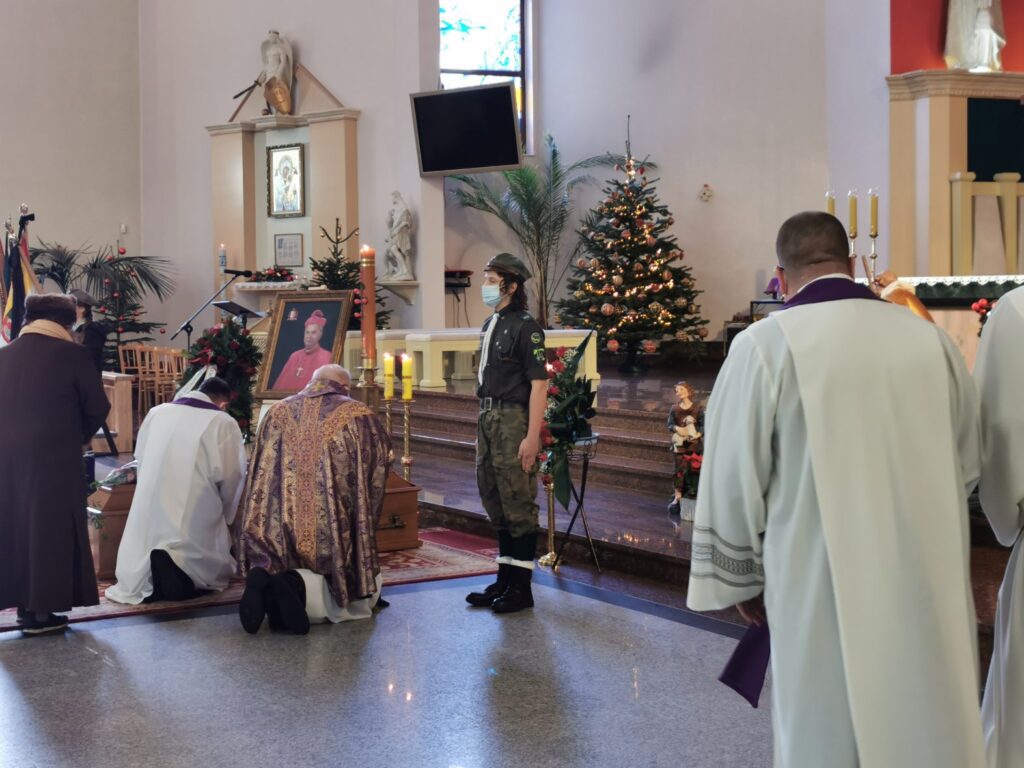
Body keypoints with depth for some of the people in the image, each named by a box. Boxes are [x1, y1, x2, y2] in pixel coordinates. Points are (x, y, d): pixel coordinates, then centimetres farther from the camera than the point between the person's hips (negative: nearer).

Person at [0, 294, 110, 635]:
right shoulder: (72, 354, -8)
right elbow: (98, 407, -4)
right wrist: (78, 437, 13)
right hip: (55, 459, -5)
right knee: (50, 529, 2)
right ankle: (41, 609, 2)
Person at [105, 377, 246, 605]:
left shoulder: (156, 413, 8)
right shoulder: (224, 423, -4)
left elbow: (139, 459, 17)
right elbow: (232, 478, -1)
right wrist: (224, 516, 17)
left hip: (148, 515, 4)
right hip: (195, 519, -3)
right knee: (218, 569, 14)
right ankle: (181, 574, -16)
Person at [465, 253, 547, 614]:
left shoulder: (525, 327, -12)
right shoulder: (490, 325, 14)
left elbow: (538, 384, -16)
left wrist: (532, 437, -21)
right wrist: (484, 424, 16)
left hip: (513, 420, -9)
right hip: (488, 418, 9)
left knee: (518, 504, -3)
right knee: (494, 501, 14)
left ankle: (521, 587, 4)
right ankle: (504, 579, 24)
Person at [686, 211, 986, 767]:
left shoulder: (765, 345, -10)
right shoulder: (930, 338, 1)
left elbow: (734, 479, -6)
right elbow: (967, 465, 11)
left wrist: (742, 579, 7)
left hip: (825, 593, -3)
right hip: (930, 585, 3)